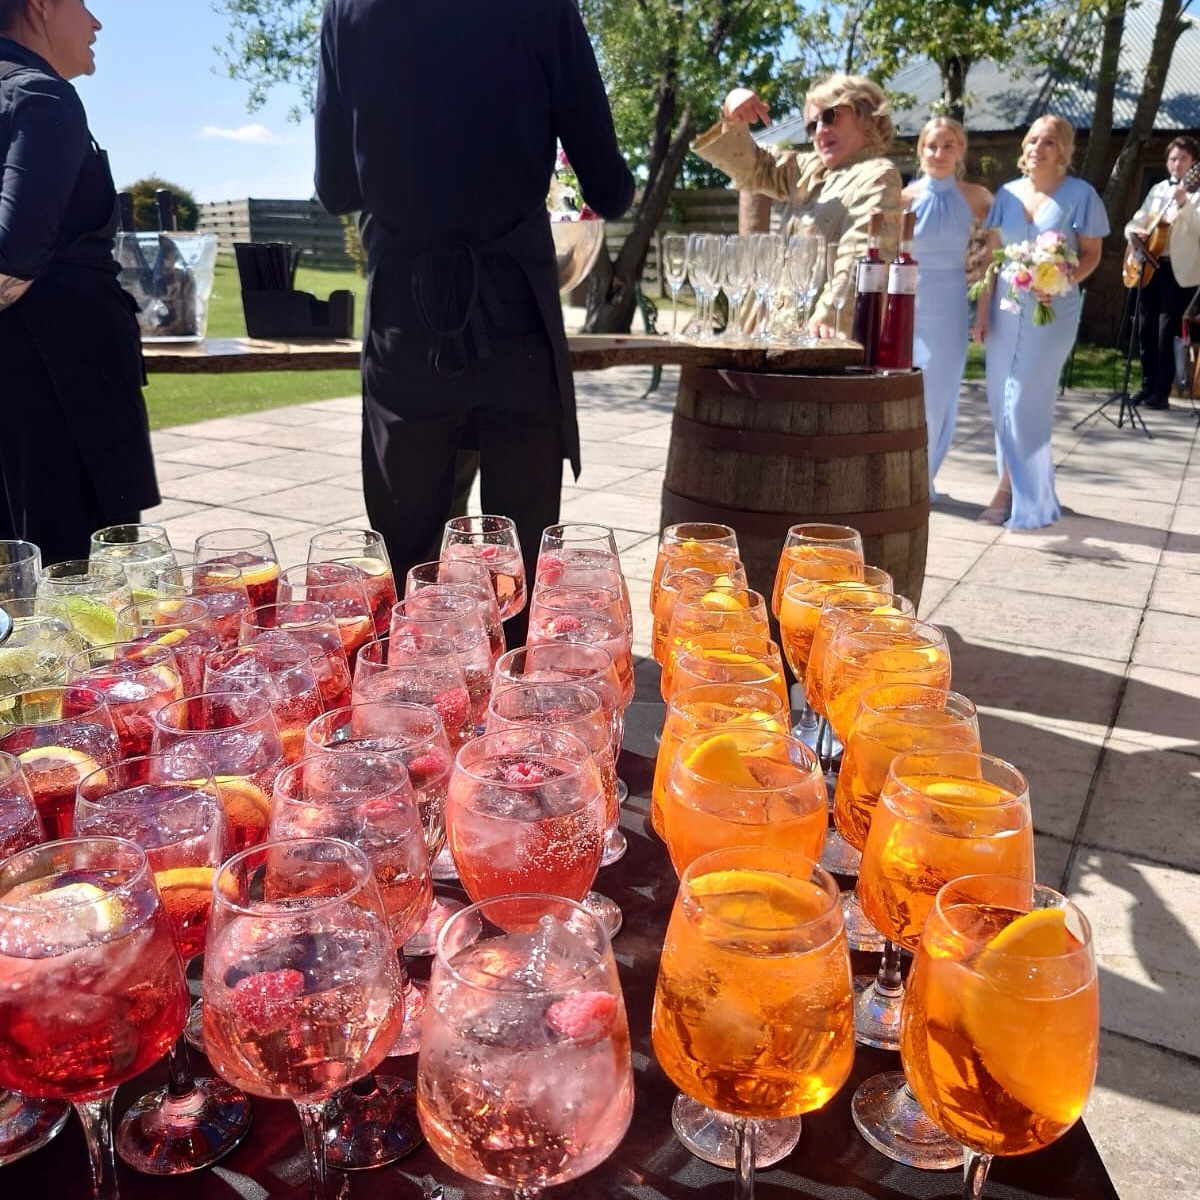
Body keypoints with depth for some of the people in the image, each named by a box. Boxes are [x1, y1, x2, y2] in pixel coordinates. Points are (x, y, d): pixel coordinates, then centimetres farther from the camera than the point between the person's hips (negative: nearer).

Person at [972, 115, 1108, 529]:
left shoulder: (1080, 193, -2)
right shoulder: (1007, 194, 8)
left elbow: (1091, 255, -1)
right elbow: (992, 255, 9)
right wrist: (983, 309, 3)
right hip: (1006, 309, 4)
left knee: (1024, 402, -8)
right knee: (1001, 400, 5)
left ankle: (1012, 489, 5)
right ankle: (1016, 488, 18)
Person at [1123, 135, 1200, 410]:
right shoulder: (1158, 189, 15)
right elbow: (1136, 221, 16)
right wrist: (1134, 232, -6)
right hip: (1150, 266, 6)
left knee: (1167, 332, -7)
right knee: (1145, 329, 8)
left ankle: (1161, 392, -3)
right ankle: (1147, 387, 17)